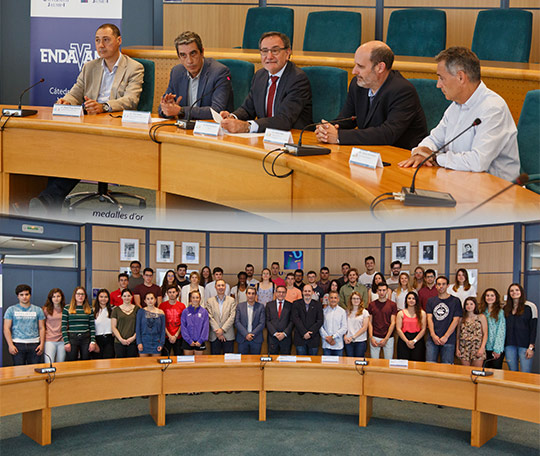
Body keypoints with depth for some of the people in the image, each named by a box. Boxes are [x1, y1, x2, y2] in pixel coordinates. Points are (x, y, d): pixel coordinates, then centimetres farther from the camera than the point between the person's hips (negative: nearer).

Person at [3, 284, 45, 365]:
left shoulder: (38, 310, 10)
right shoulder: (11, 310, 6)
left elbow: (41, 328, 10)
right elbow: (6, 328, 2)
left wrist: (42, 343, -2)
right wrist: (10, 345, -8)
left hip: (34, 344, 1)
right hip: (18, 345, -1)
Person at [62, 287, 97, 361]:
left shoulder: (89, 309, 7)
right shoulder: (67, 309, 2)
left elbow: (92, 326, 6)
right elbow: (63, 327, -1)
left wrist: (93, 341, -1)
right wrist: (66, 342, -7)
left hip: (86, 338, 2)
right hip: (72, 338, -2)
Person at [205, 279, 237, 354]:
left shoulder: (232, 300, 7)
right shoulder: (210, 301, 7)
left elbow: (232, 317, -3)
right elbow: (210, 318, -2)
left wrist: (222, 330, -12)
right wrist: (217, 331, -12)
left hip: (228, 336, 0)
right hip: (214, 336, 0)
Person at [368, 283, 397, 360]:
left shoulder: (392, 305, 0)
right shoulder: (372, 305, 5)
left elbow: (393, 323, -3)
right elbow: (370, 322, 5)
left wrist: (386, 339, -10)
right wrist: (371, 337, -6)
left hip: (388, 338, -1)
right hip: (375, 338, 1)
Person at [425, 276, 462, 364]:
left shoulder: (455, 301, 4)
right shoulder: (431, 301, 14)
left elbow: (455, 320, -2)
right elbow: (429, 318, 6)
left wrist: (446, 337, -10)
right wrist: (433, 335, -8)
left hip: (448, 340, -2)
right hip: (432, 339, 2)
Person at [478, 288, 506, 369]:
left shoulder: (500, 312, -5)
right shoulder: (483, 312, 11)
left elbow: (501, 331, -8)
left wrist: (497, 349, -13)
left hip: (497, 348, -5)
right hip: (486, 348, 5)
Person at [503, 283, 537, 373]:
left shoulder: (530, 307, -1)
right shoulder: (506, 308, 13)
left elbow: (533, 328, -3)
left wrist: (531, 347, -9)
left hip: (525, 345, -4)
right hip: (509, 345, 4)